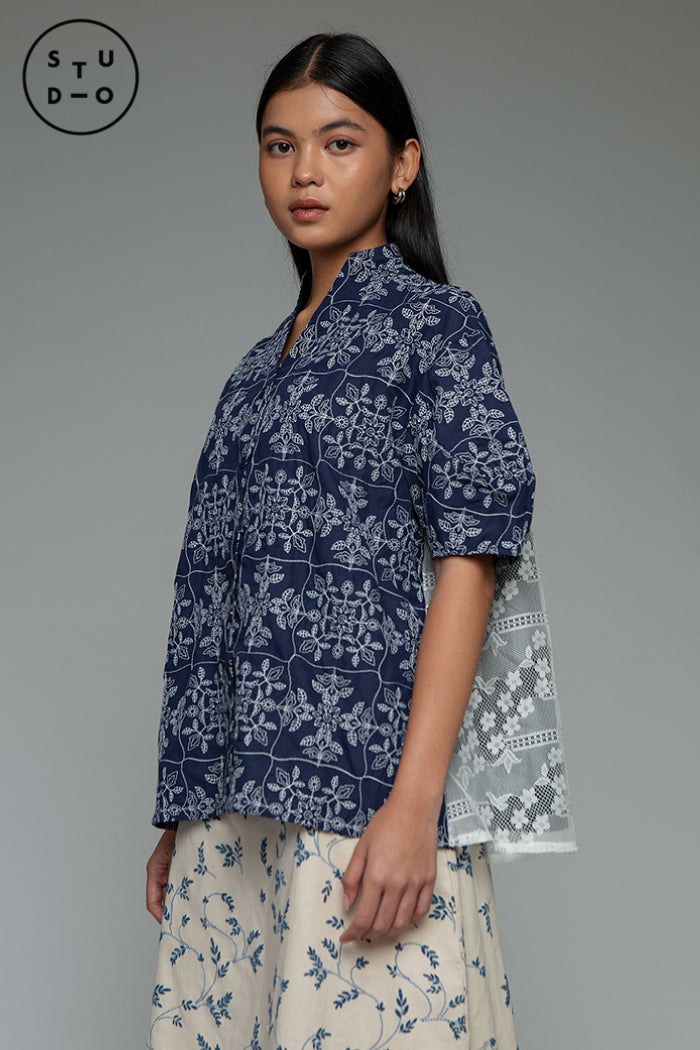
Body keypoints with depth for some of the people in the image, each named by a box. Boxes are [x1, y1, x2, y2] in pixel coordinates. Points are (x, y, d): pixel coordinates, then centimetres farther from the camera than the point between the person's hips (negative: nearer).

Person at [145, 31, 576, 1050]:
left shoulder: (433, 321, 0)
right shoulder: (261, 367, 19)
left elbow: (469, 555, -9)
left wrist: (413, 804, -18)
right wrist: (185, 813, 13)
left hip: (369, 785, -6)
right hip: (238, 800, 6)